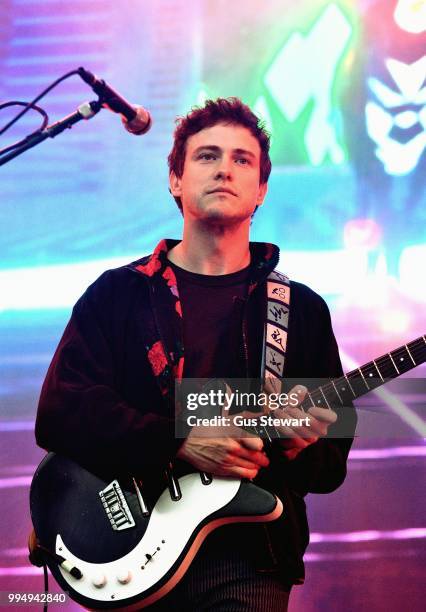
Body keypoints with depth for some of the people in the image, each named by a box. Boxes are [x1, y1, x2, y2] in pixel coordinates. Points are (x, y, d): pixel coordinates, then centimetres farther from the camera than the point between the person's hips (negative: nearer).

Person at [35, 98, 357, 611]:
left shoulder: (303, 309, 11)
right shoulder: (117, 294, 8)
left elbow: (332, 465, 11)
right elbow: (59, 412, -6)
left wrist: (300, 448, -13)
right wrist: (180, 444, -16)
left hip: (246, 556, 1)